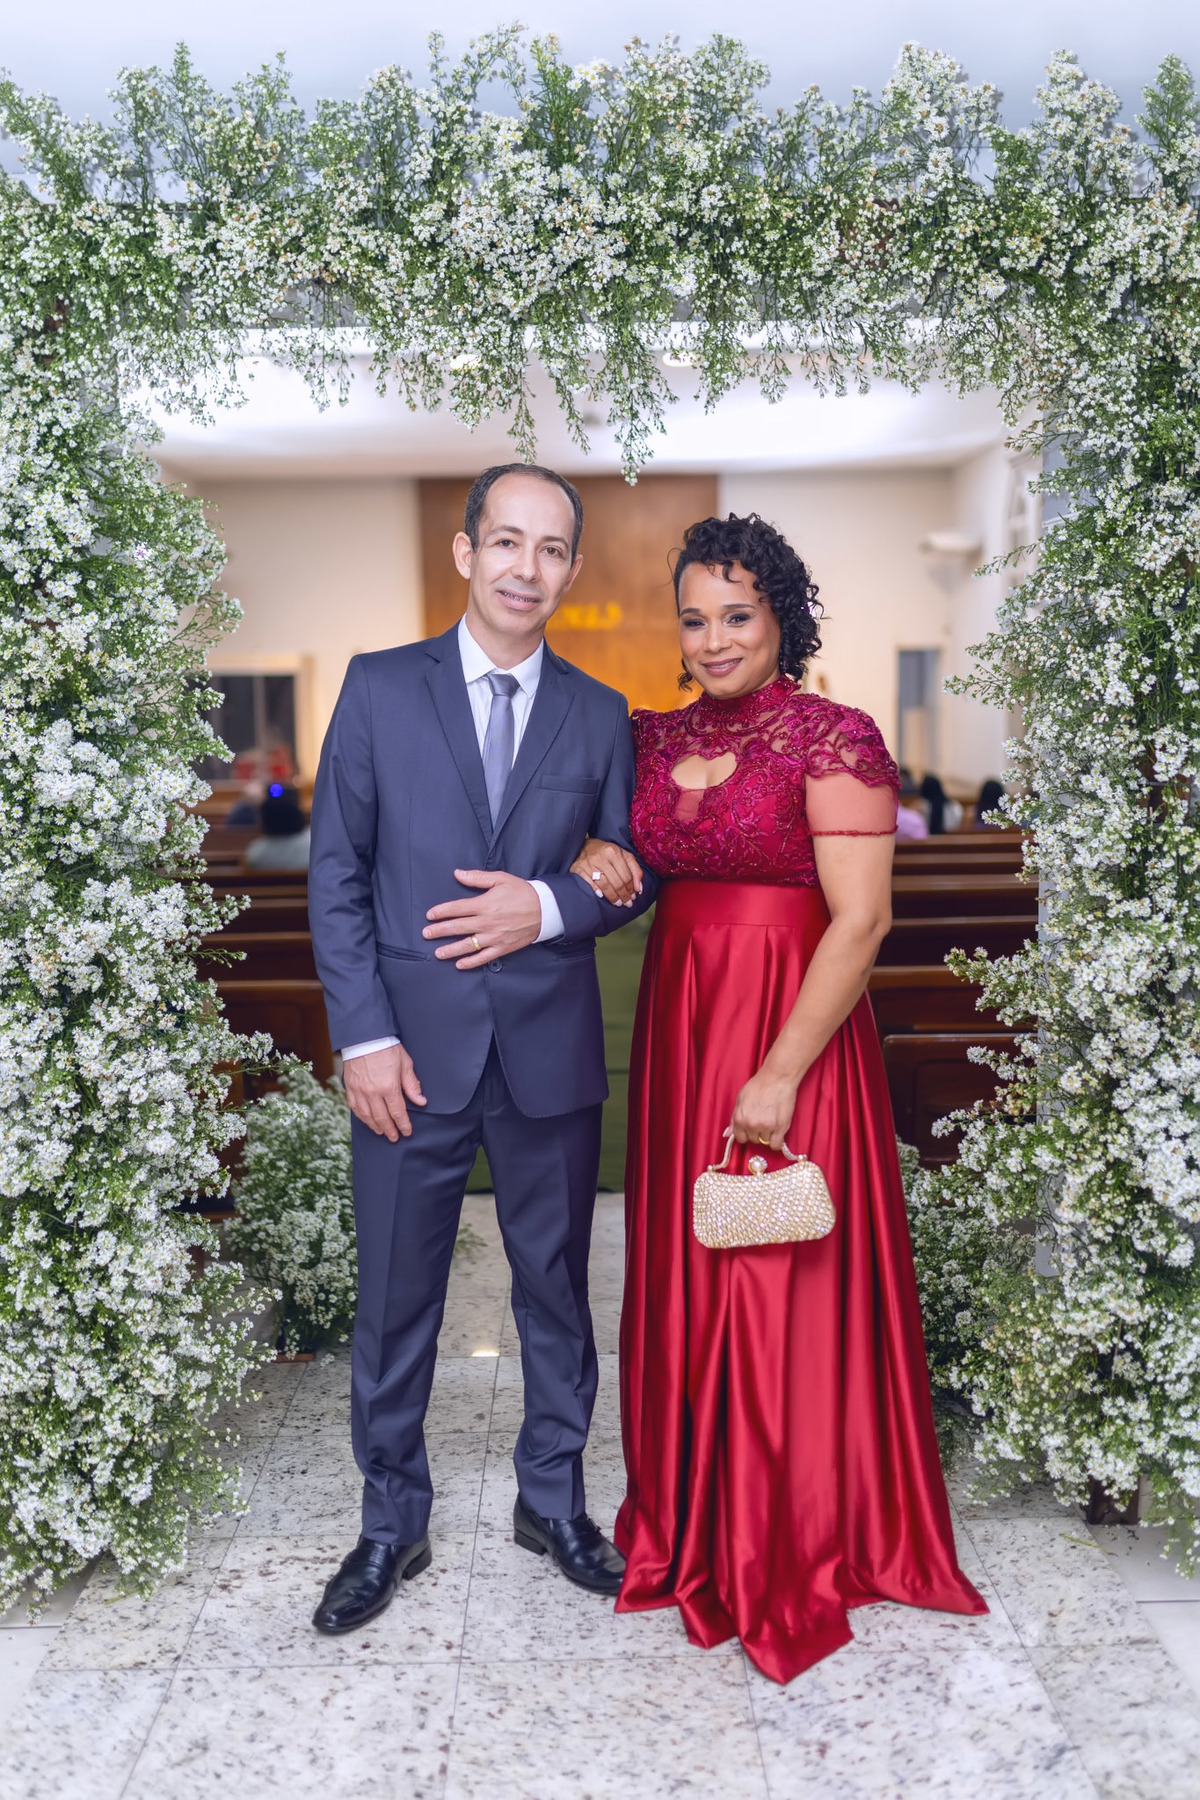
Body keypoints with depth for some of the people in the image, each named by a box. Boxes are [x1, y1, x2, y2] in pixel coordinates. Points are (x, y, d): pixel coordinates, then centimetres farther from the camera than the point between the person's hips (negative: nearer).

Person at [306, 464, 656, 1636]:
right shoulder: (379, 688, 1)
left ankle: (552, 1498, 35)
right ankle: (391, 1524, 30)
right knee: (395, 1297, 10)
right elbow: (335, 872, -2)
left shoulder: (599, 715, 6)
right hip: (412, 1049, -1)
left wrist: (547, 907, -14)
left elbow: (631, 877, 8)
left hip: (551, 1051, 2)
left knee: (555, 1284, 14)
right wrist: (364, 1036, -9)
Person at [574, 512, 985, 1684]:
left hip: (792, 1029, -6)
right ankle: (690, 1521, 34)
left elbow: (861, 920, -16)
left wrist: (781, 1073, -20)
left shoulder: (833, 739, -10)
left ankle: (795, 1558, 24)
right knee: (682, 1276, 14)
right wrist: (597, 858, -6)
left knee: (786, 1290, 4)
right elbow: (600, 828, 20)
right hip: (678, 1024, 6)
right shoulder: (655, 738, 8)